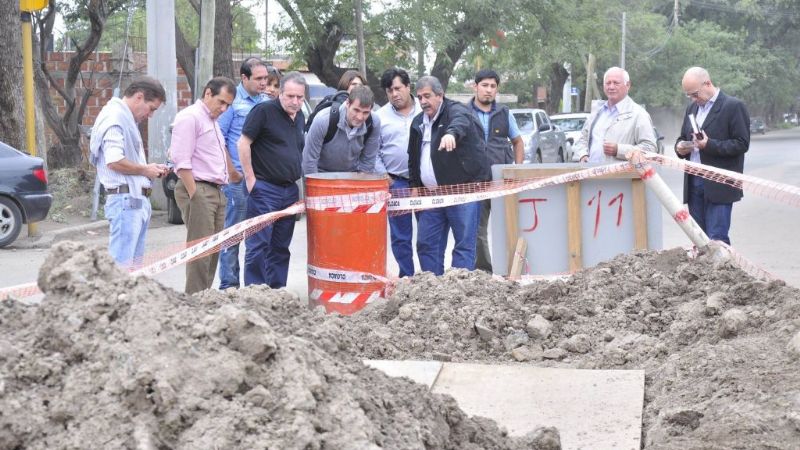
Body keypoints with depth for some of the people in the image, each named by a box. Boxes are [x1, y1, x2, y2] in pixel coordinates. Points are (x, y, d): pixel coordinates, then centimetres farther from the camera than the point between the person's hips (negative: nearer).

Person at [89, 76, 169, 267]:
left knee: (135, 264, 12)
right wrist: (145, 170, -9)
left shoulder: (129, 119, 21)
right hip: (125, 200, -11)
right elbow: (114, 162, -22)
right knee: (121, 265, -11)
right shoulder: (115, 117, -11)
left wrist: (150, 168, 11)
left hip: (138, 200, 11)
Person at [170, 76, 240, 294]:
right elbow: (182, 161, -15)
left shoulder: (213, 121, 21)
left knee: (213, 250, 9)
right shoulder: (190, 117, -8)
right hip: (198, 189, -10)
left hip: (216, 192, 10)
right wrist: (194, 196, -18)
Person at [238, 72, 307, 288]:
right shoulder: (264, 111, -9)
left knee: (280, 247, 12)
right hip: (264, 188, -7)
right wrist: (250, 178, -12)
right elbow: (243, 143, -12)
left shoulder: (300, 117, 14)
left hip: (290, 190, 7)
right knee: (259, 244, -6)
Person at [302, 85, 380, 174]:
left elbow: (368, 161, -6)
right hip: (322, 173, -3)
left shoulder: (374, 123, -18)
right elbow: (310, 159, -18)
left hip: (352, 175, 3)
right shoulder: (323, 120, -27)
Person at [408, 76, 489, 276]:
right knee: (426, 244, 8)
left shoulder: (455, 111, -7)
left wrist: (452, 133, -55)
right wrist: (415, 186, 19)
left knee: (464, 245, -6)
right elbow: (413, 159, 27)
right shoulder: (418, 123, 16)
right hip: (431, 195, 7)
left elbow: (461, 120, -33)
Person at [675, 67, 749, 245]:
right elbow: (683, 137, 26)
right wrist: (680, 147, 2)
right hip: (693, 182, 7)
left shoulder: (733, 106, -6)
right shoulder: (692, 107, 17)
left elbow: (742, 144, -10)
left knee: (717, 239, -10)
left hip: (718, 185, -7)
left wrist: (709, 145, -21)